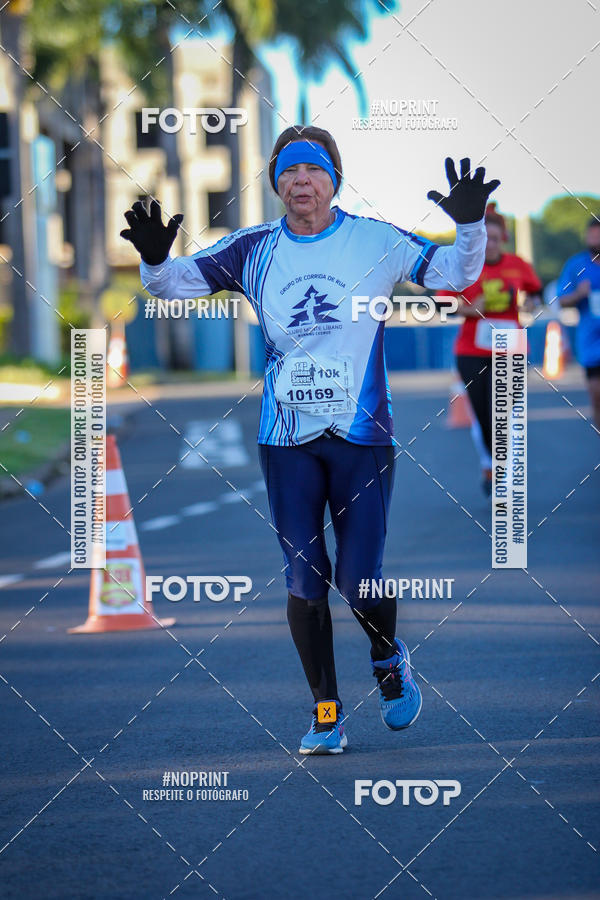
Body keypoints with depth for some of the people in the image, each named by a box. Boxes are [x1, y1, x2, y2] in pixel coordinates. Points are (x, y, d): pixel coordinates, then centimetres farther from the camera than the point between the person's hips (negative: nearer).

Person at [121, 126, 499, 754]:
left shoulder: (374, 242, -1)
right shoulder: (253, 251, 5)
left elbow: (455, 275, -2)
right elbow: (176, 284, 6)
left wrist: (469, 225, -20)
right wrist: (154, 259, -15)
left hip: (363, 436, -2)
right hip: (287, 438, 2)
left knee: (357, 581, -5)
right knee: (304, 581, 1)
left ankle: (389, 659, 28)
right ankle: (326, 711, 13)